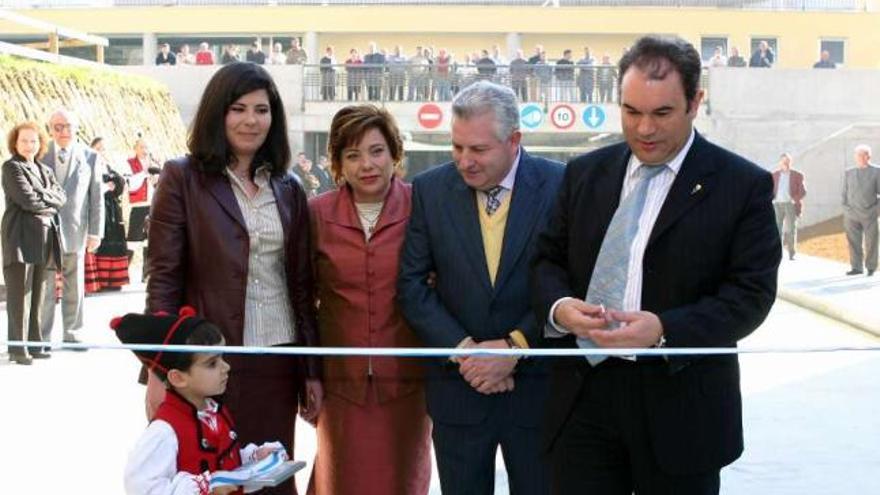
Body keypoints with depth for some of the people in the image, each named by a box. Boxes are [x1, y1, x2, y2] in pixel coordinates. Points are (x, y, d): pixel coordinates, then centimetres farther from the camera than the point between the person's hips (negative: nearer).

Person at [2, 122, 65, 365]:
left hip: (44, 237, 7)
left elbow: (61, 197, 8)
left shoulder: (45, 170, 21)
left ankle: (34, 344, 14)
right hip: (21, 236, -7)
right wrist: (50, 204, -1)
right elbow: (27, 199, -14)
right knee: (20, 293, -6)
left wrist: (41, 198, -8)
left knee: (37, 293, 9)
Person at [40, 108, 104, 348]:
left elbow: (96, 197, 3)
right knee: (43, 286, 2)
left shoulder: (89, 157, 3)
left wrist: (95, 232, -1)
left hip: (74, 231, 0)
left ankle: (72, 334, 18)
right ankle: (42, 337, 8)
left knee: (74, 288, 8)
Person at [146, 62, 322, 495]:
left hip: (278, 361, 4)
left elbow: (301, 284, 11)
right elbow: (163, 278, -5)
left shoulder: (288, 189, 9)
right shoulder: (183, 178, -3)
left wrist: (313, 371, 9)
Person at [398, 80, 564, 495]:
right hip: (458, 384, 2)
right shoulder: (430, 189, -1)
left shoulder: (561, 186, -7)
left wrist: (514, 347, -13)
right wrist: (463, 350, -10)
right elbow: (412, 284, 0)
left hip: (537, 383, -1)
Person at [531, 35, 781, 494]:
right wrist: (558, 306, -11)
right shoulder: (585, 173, 10)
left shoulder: (744, 185, -3)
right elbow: (547, 259, 13)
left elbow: (751, 293, -8)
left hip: (680, 404, -3)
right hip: (584, 393, 3)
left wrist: (664, 330, -22)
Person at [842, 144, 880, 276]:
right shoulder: (849, 173, 11)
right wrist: (845, 211, 6)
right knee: (854, 242, 0)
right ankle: (856, 267, 6)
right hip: (852, 214, 2)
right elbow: (845, 193, 13)